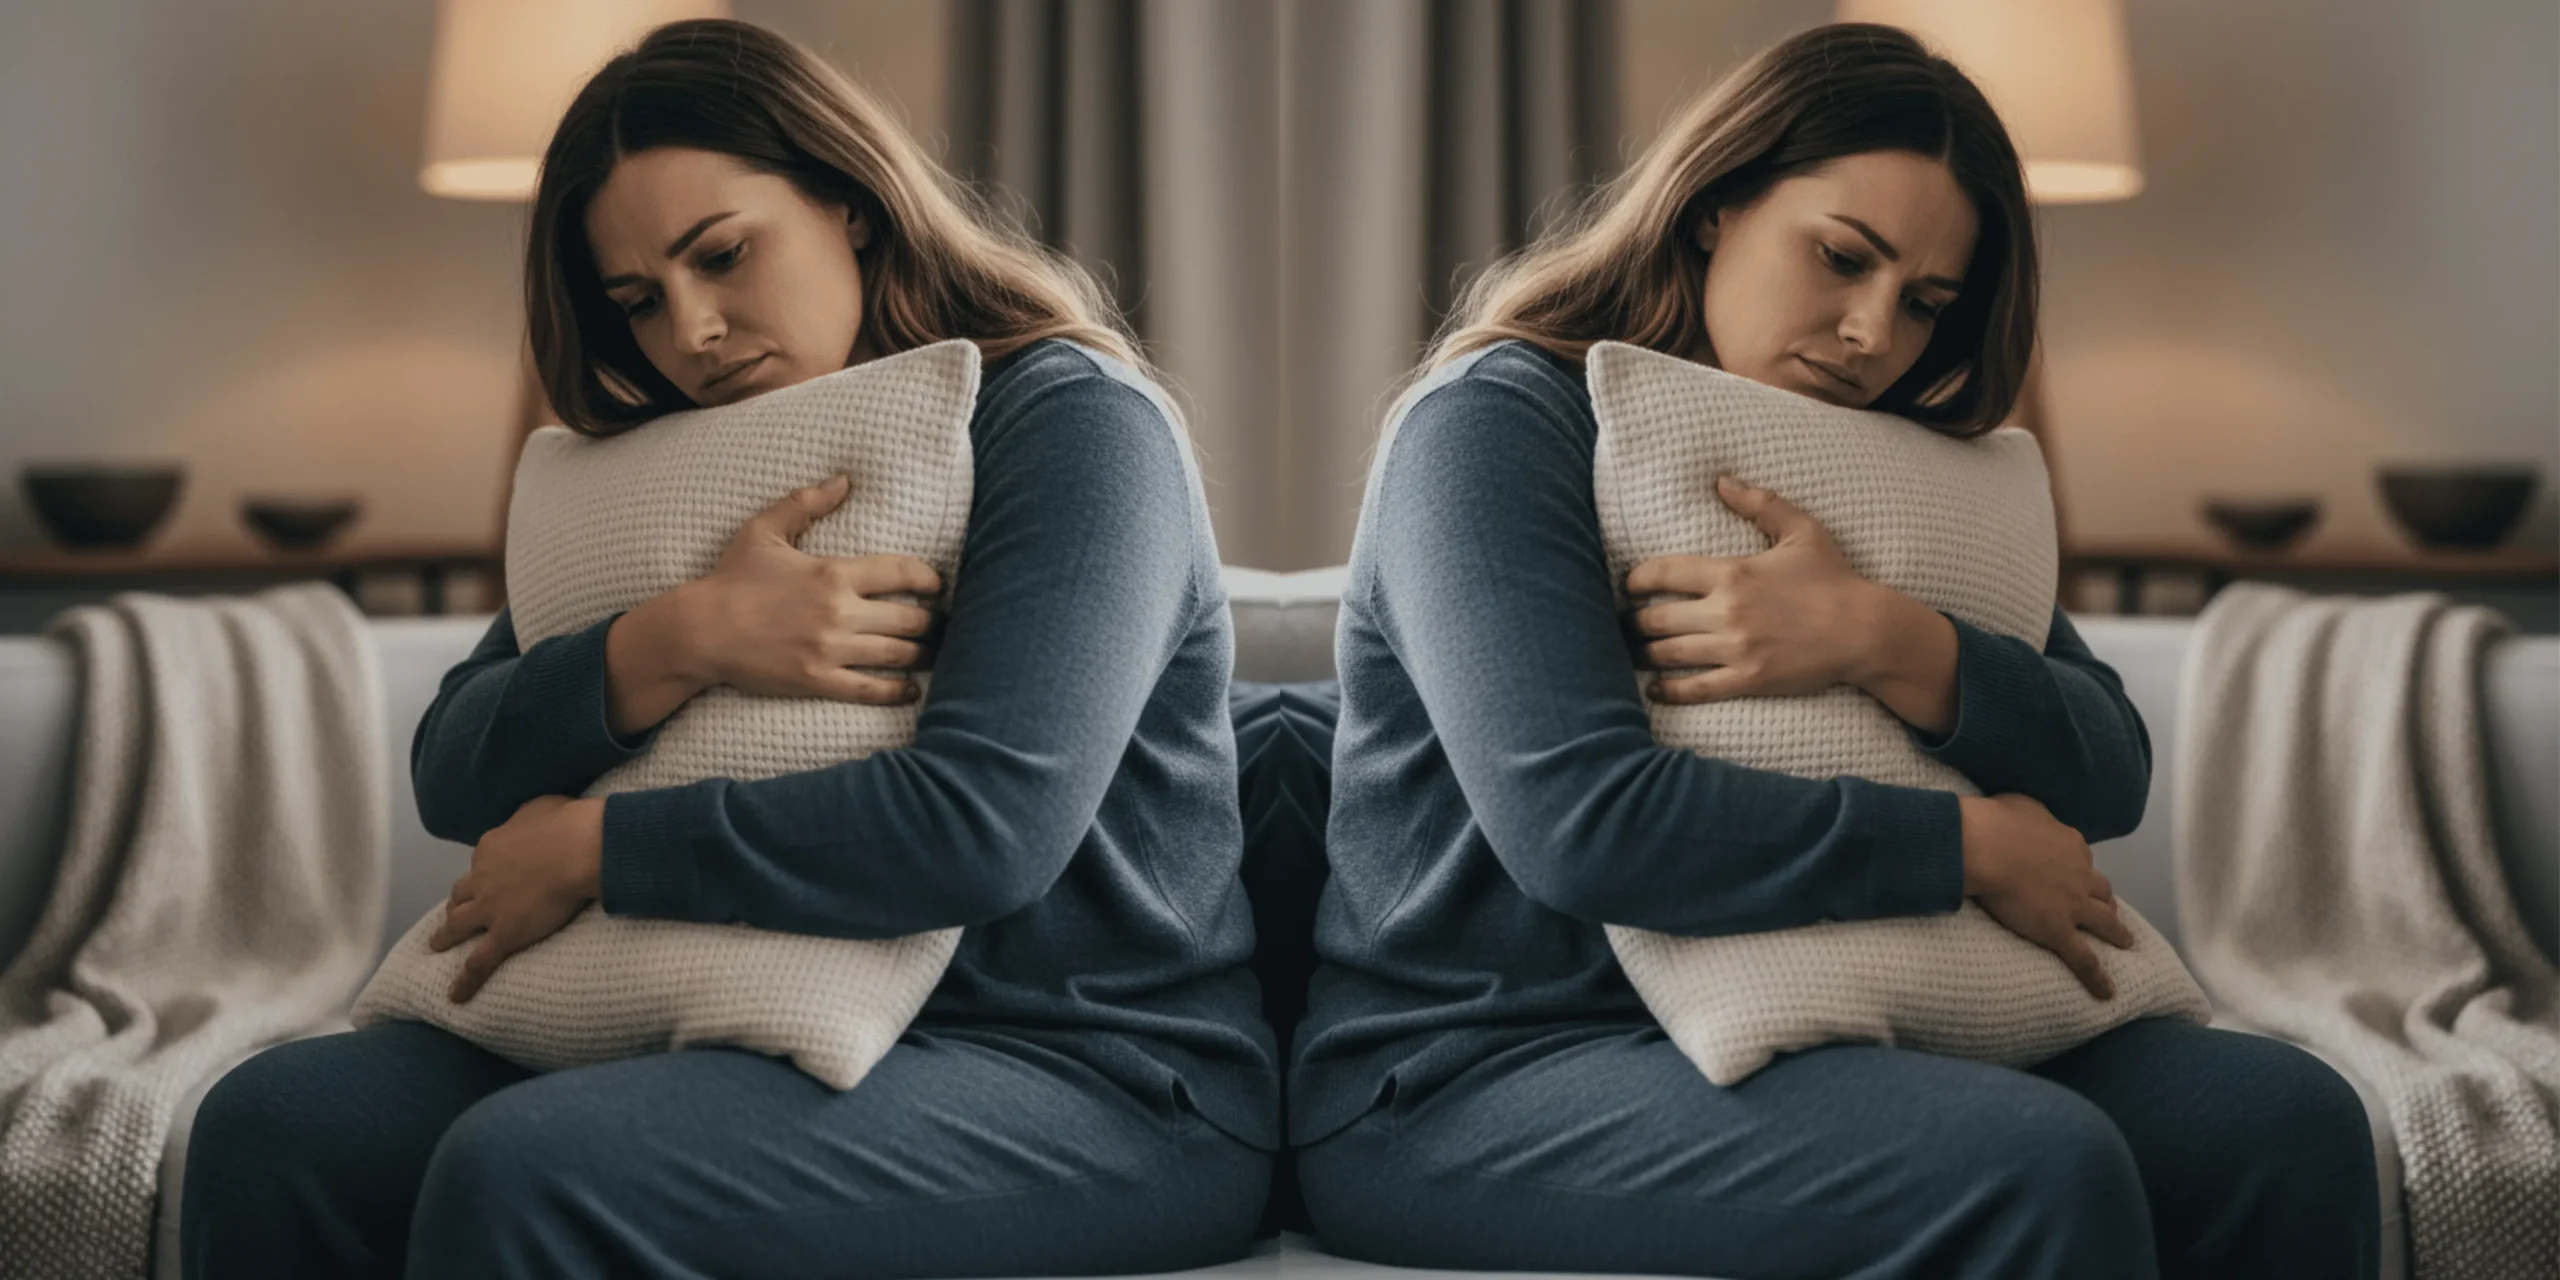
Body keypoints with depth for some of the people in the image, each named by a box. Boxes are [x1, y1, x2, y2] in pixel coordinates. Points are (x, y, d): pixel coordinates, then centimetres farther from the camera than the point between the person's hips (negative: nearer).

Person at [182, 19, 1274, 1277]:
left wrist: (590, 849, -12)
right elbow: (452, 771, 6)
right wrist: (682, 640, -14)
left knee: (524, 1175, -29)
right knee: (273, 1123, -12)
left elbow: (987, 822, -22)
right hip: (789, 1032, 7)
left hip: (1097, 1079, -7)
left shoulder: (1074, 420, -8)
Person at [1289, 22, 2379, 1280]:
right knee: (2032, 1166, -30)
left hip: (1780, 1036, 7)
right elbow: (1580, 821, -22)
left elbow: (2111, 771, 6)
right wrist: (1970, 845, -13)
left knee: (2288, 1118, -12)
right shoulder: (1492, 423, -7)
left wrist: (1886, 641, -14)